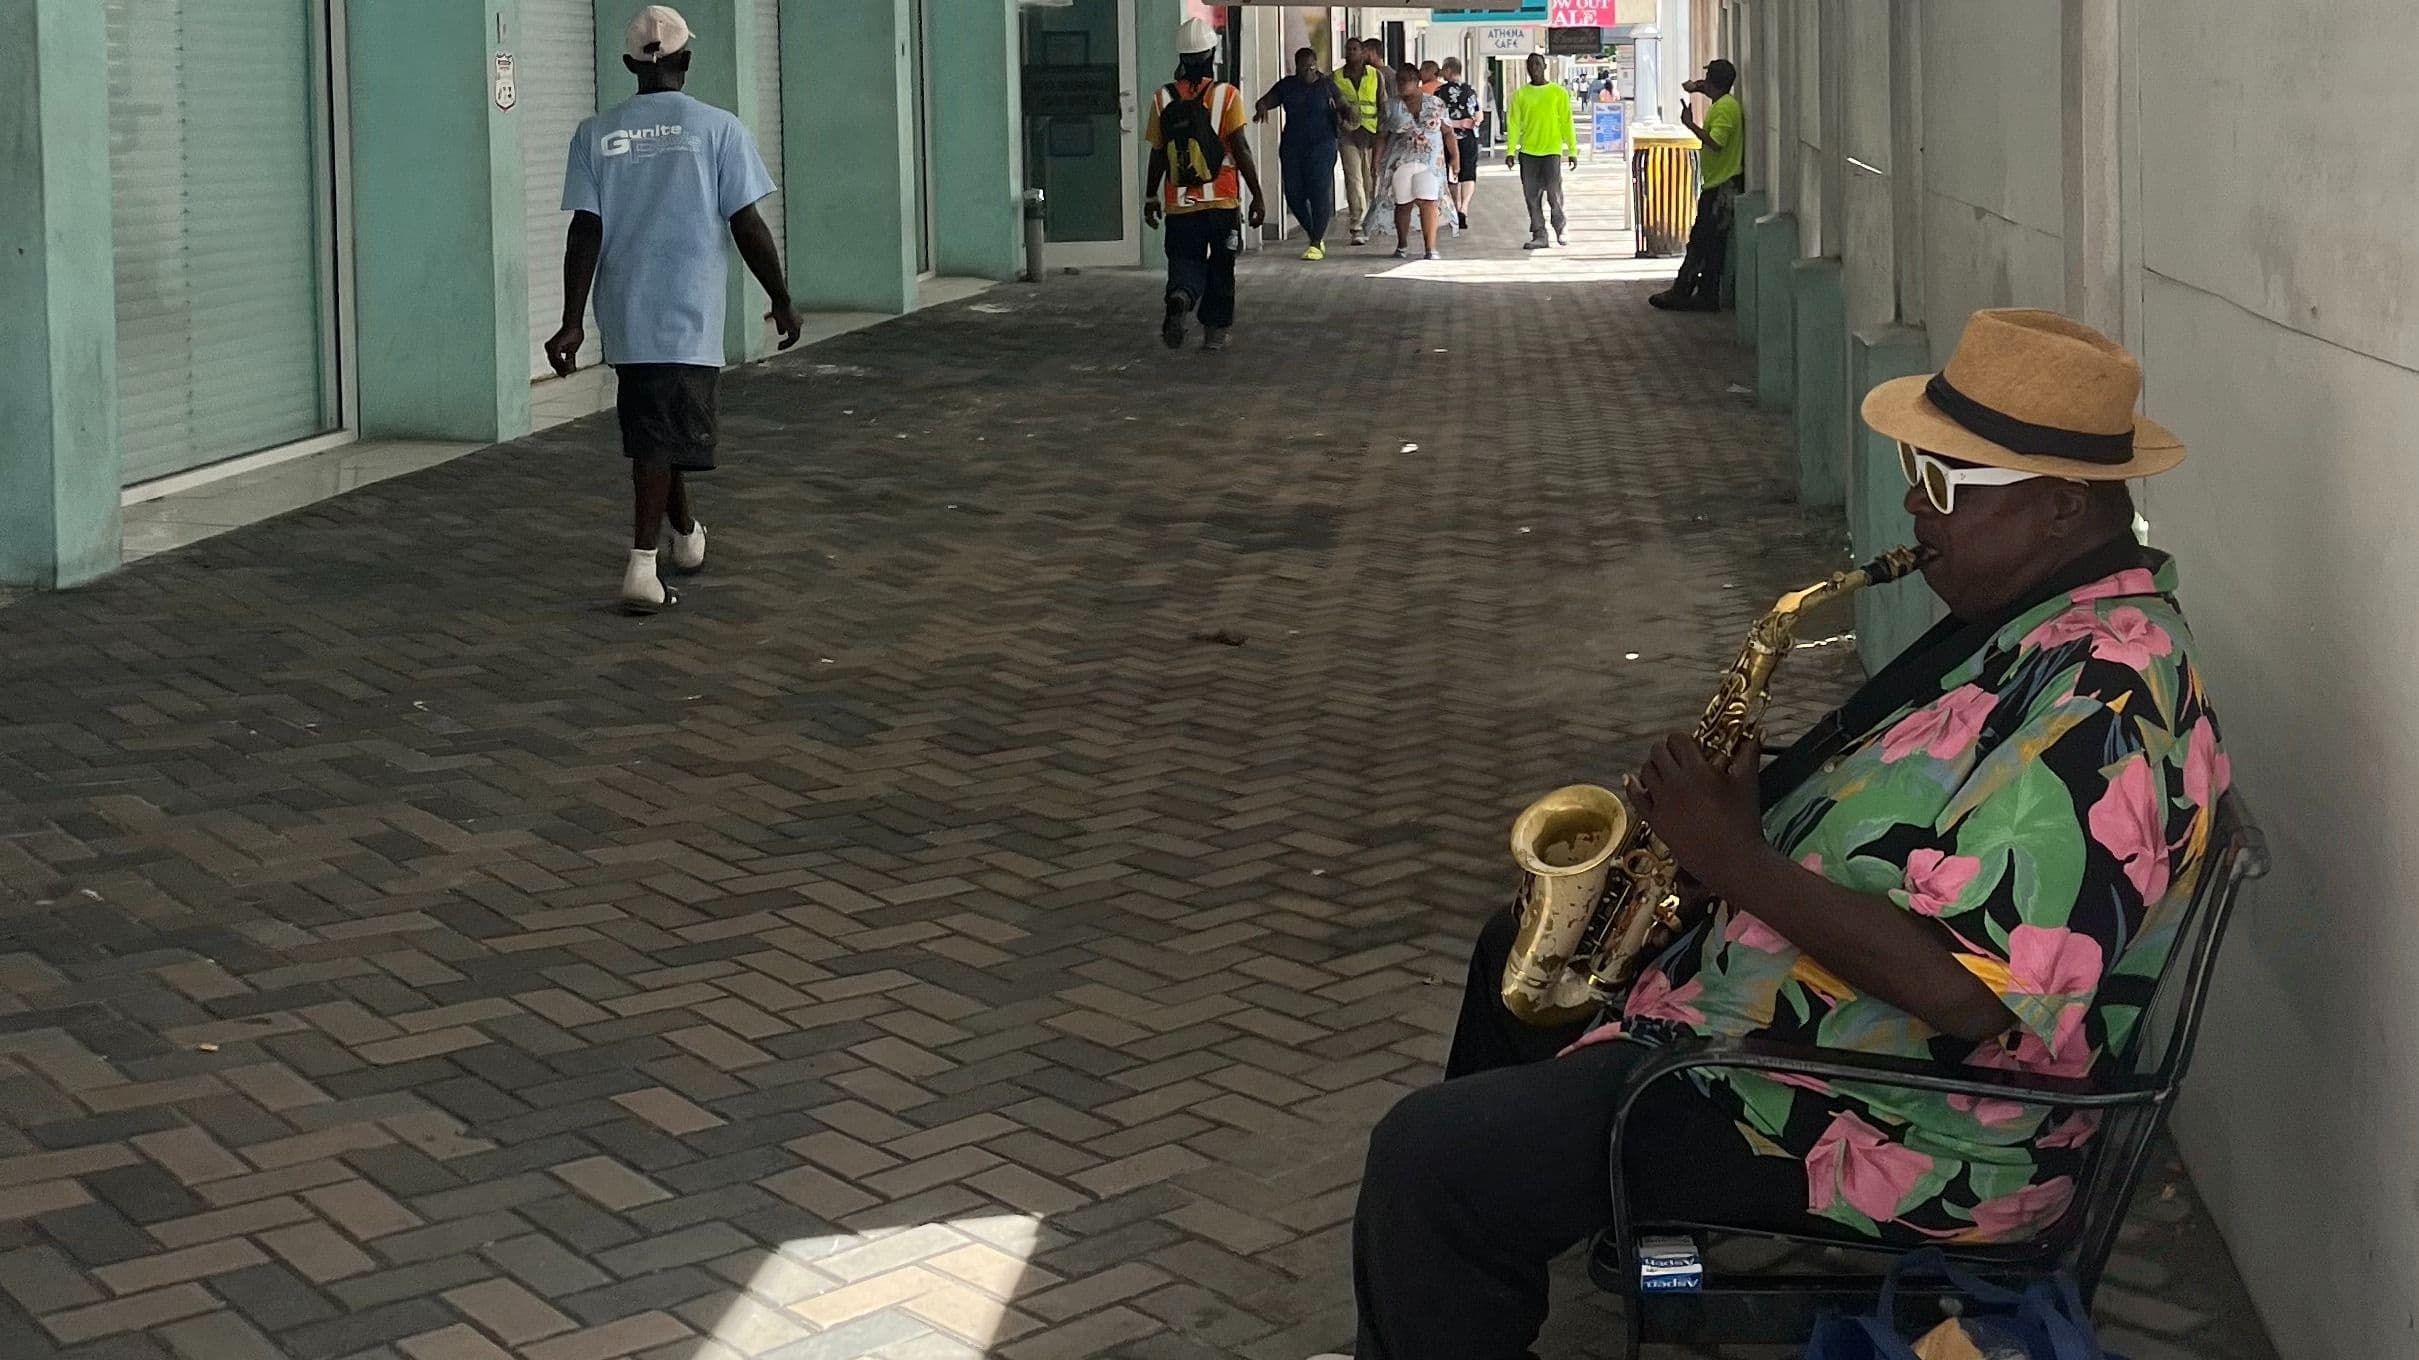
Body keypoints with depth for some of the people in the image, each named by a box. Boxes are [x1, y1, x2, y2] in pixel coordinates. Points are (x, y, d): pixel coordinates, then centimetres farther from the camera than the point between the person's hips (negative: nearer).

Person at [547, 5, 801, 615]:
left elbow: (585, 231, -3)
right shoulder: (717, 128, -3)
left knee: (652, 428, 19)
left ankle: (687, 536, 36)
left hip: (626, 314, 3)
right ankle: (642, 565, -15)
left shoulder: (595, 134, 3)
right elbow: (747, 226, -4)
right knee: (665, 435, -4)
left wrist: (572, 322, -2)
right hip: (689, 315, -3)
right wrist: (783, 302, 7)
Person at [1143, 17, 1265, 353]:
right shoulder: (1226, 95, -7)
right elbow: (1240, 150, -10)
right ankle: (1214, 332, 16)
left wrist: (1151, 197, 16)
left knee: (1186, 261, 8)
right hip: (1222, 200, -1)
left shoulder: (1163, 98, 1)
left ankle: (1180, 297, -23)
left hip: (1179, 203, 1)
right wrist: (1257, 196, -4)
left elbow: (1158, 154, 5)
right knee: (1220, 268, 13)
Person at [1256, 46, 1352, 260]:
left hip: (1321, 145, -3)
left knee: (1319, 192, -10)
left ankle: (1316, 244, -4)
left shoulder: (1326, 85, 4)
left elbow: (1345, 107, 4)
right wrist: (1261, 109, -10)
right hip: (1292, 146, 3)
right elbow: (1264, 101, 13)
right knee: (1293, 194, 1)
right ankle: (1315, 236, 21)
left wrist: (1347, 113, -20)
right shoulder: (1286, 86, 10)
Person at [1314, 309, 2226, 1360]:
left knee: (1428, 1163, -17)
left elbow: (1962, 988, -34)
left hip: (1898, 1143, -12)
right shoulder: (2038, 619, 6)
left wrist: (1738, 859, -24)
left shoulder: (2102, 700, -28)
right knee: (1520, 956, 28)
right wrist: (1762, 805, 0)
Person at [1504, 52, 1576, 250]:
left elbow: (1567, 123, 4)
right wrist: (1510, 150, -4)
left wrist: (1572, 151, 0)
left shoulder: (1559, 93, 3)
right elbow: (1513, 124, 5)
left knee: (1554, 194, -8)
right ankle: (1539, 235, 9)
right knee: (1532, 197, 2)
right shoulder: (1520, 95, 7)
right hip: (1527, 152, 2)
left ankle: (1560, 227, 17)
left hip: (1551, 151, -2)